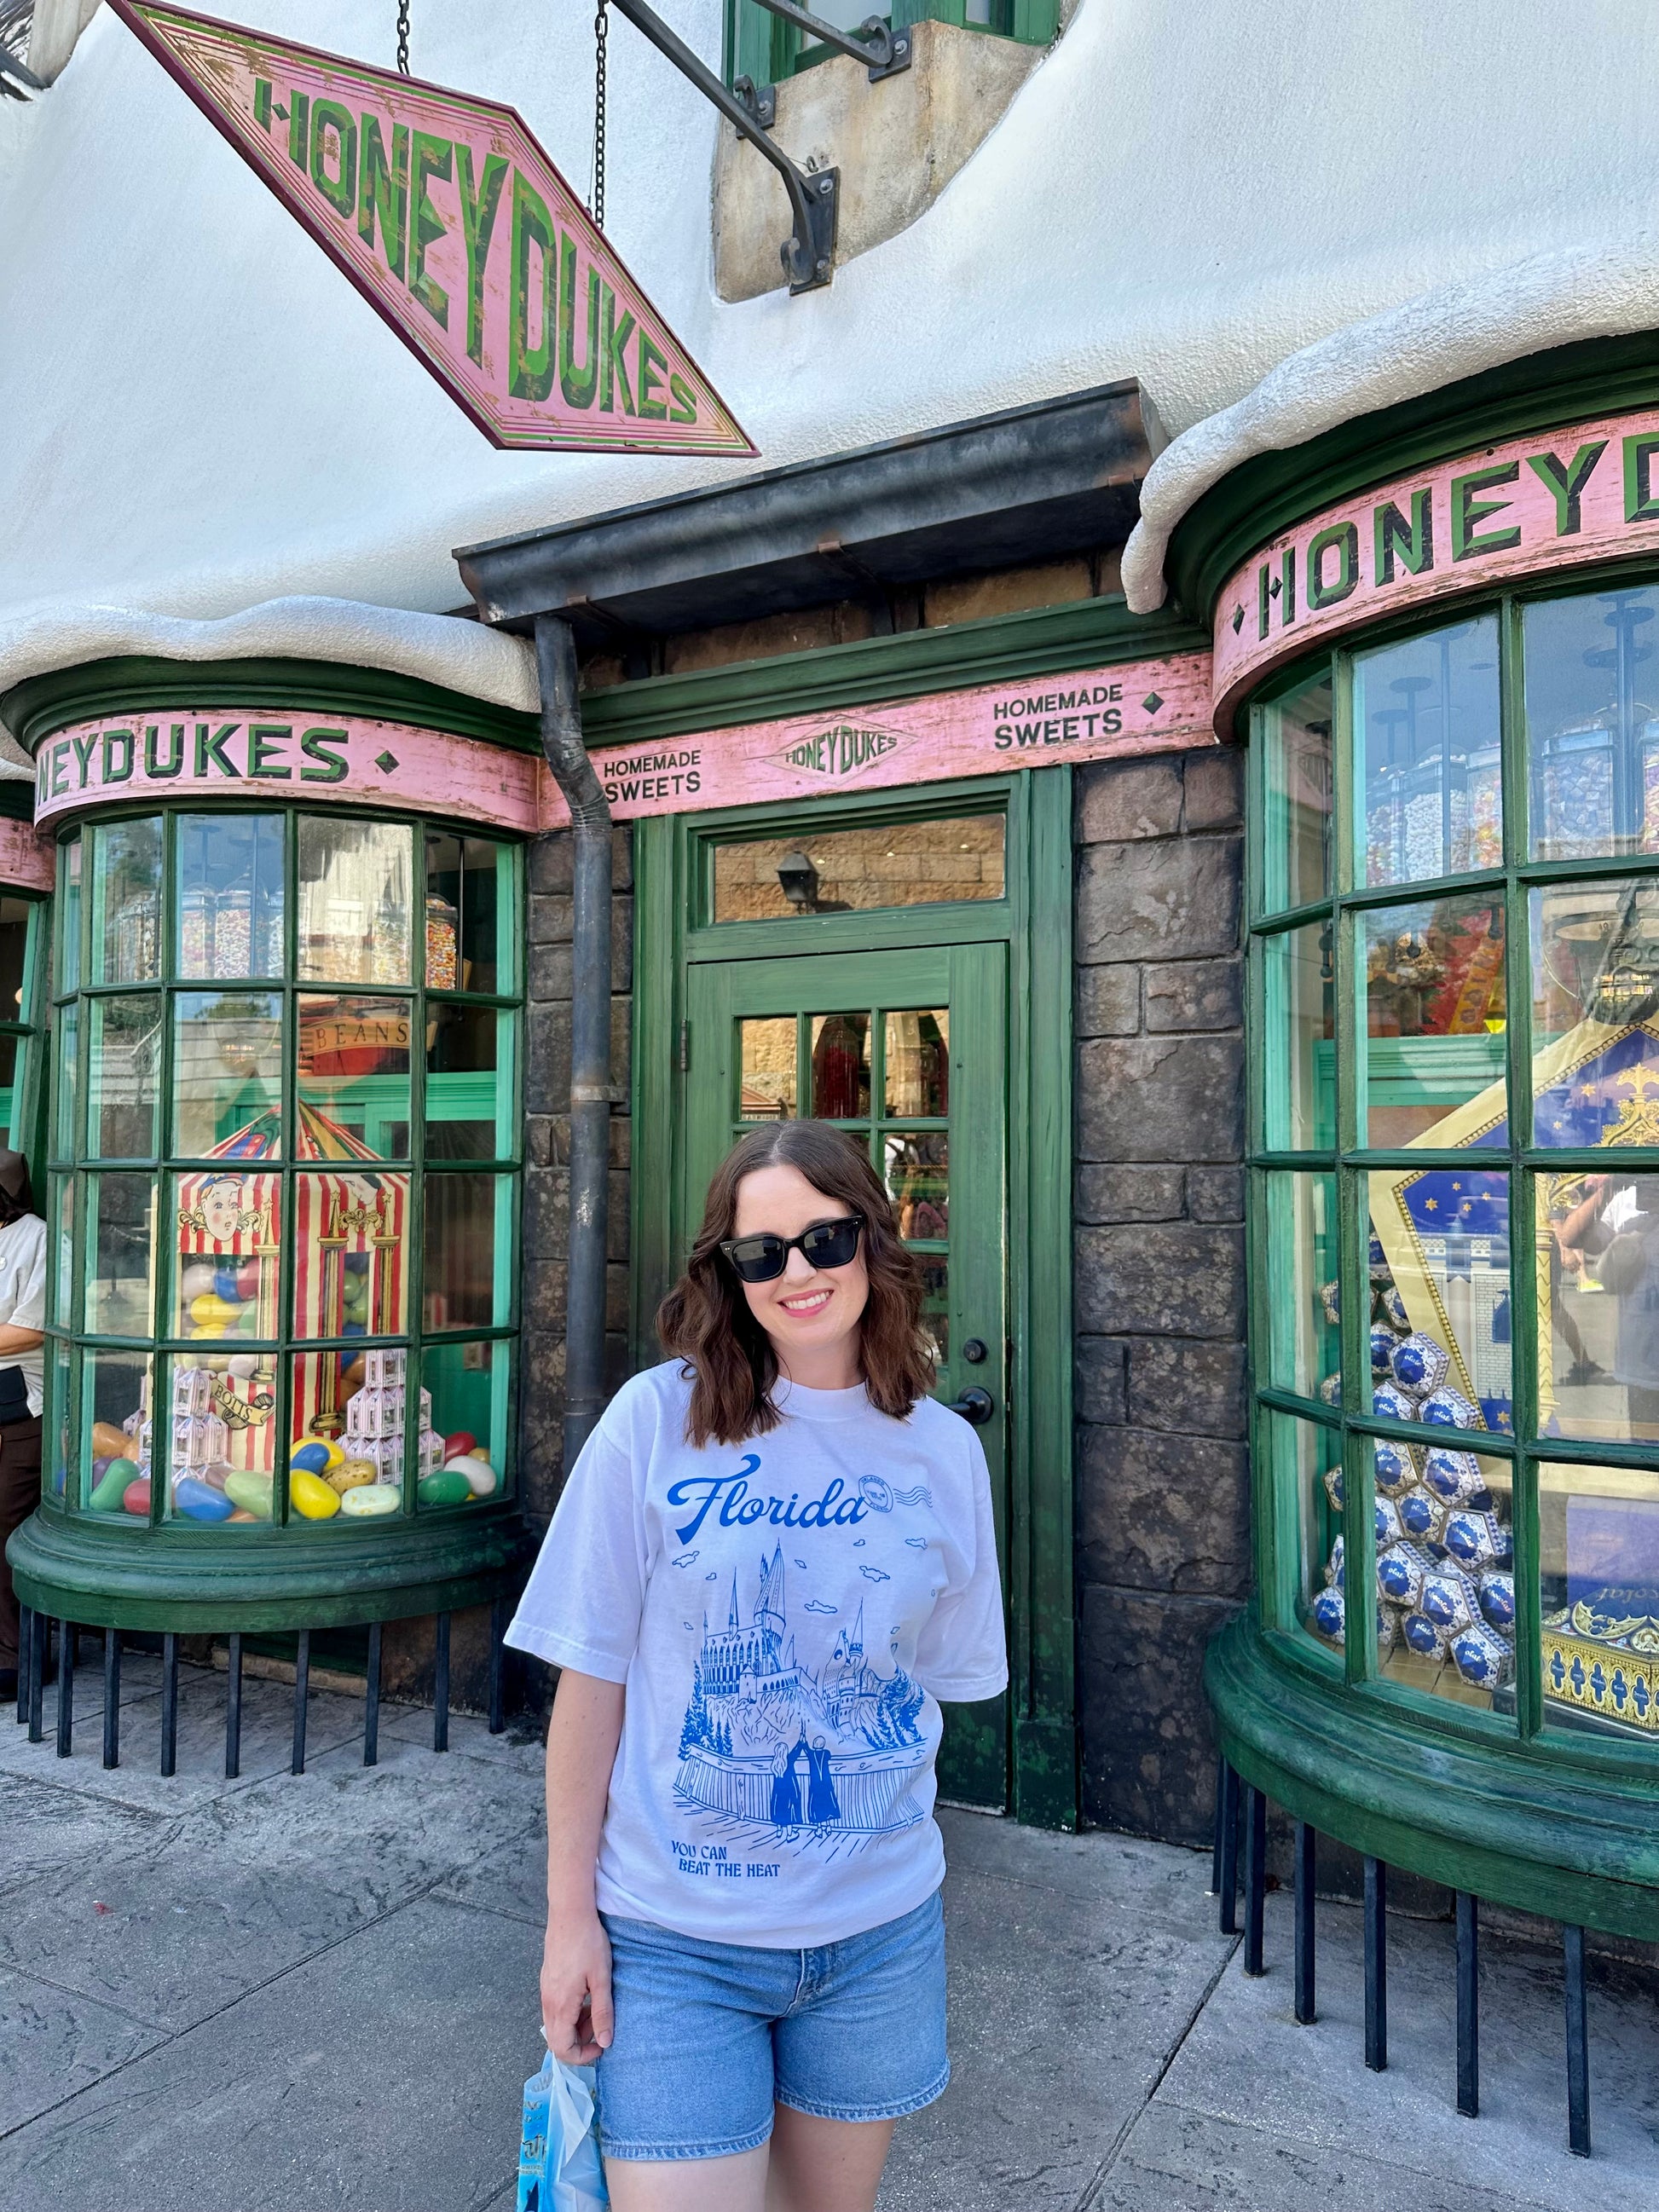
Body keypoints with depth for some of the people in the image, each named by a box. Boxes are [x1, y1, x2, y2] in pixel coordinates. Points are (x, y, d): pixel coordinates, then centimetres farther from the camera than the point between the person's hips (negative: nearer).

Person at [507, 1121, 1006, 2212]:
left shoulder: (942, 1450, -4)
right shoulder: (657, 1418, -13)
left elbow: (938, 1678, 6)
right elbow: (592, 1678, -7)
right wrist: (570, 1914, -5)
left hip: (878, 1931, 3)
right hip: (675, 1937, -3)